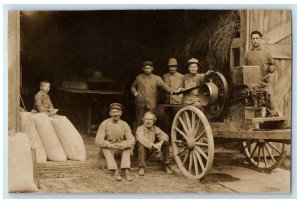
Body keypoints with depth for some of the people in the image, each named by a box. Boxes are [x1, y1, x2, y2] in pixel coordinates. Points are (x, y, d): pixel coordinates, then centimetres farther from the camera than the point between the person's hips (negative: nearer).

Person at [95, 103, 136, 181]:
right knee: (105, 147, -33)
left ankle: (126, 171, -37)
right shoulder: (105, 124, -15)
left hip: (120, 149, 2)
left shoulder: (124, 124, -9)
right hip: (107, 149, -2)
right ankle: (116, 172, -44)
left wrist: (122, 145, -37)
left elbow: (132, 140, -16)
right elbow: (98, 141, -22)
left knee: (127, 145, -26)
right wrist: (111, 145, -35)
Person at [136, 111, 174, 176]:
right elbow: (141, 139, -36)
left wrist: (160, 143, -35)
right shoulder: (140, 129, -16)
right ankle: (141, 167, -28)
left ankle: (166, 165, -2)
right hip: (141, 152, -4)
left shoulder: (155, 129, -1)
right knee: (141, 144, -36)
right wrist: (154, 145, -45)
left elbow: (165, 136, -14)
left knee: (165, 141, -9)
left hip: (151, 151, 4)